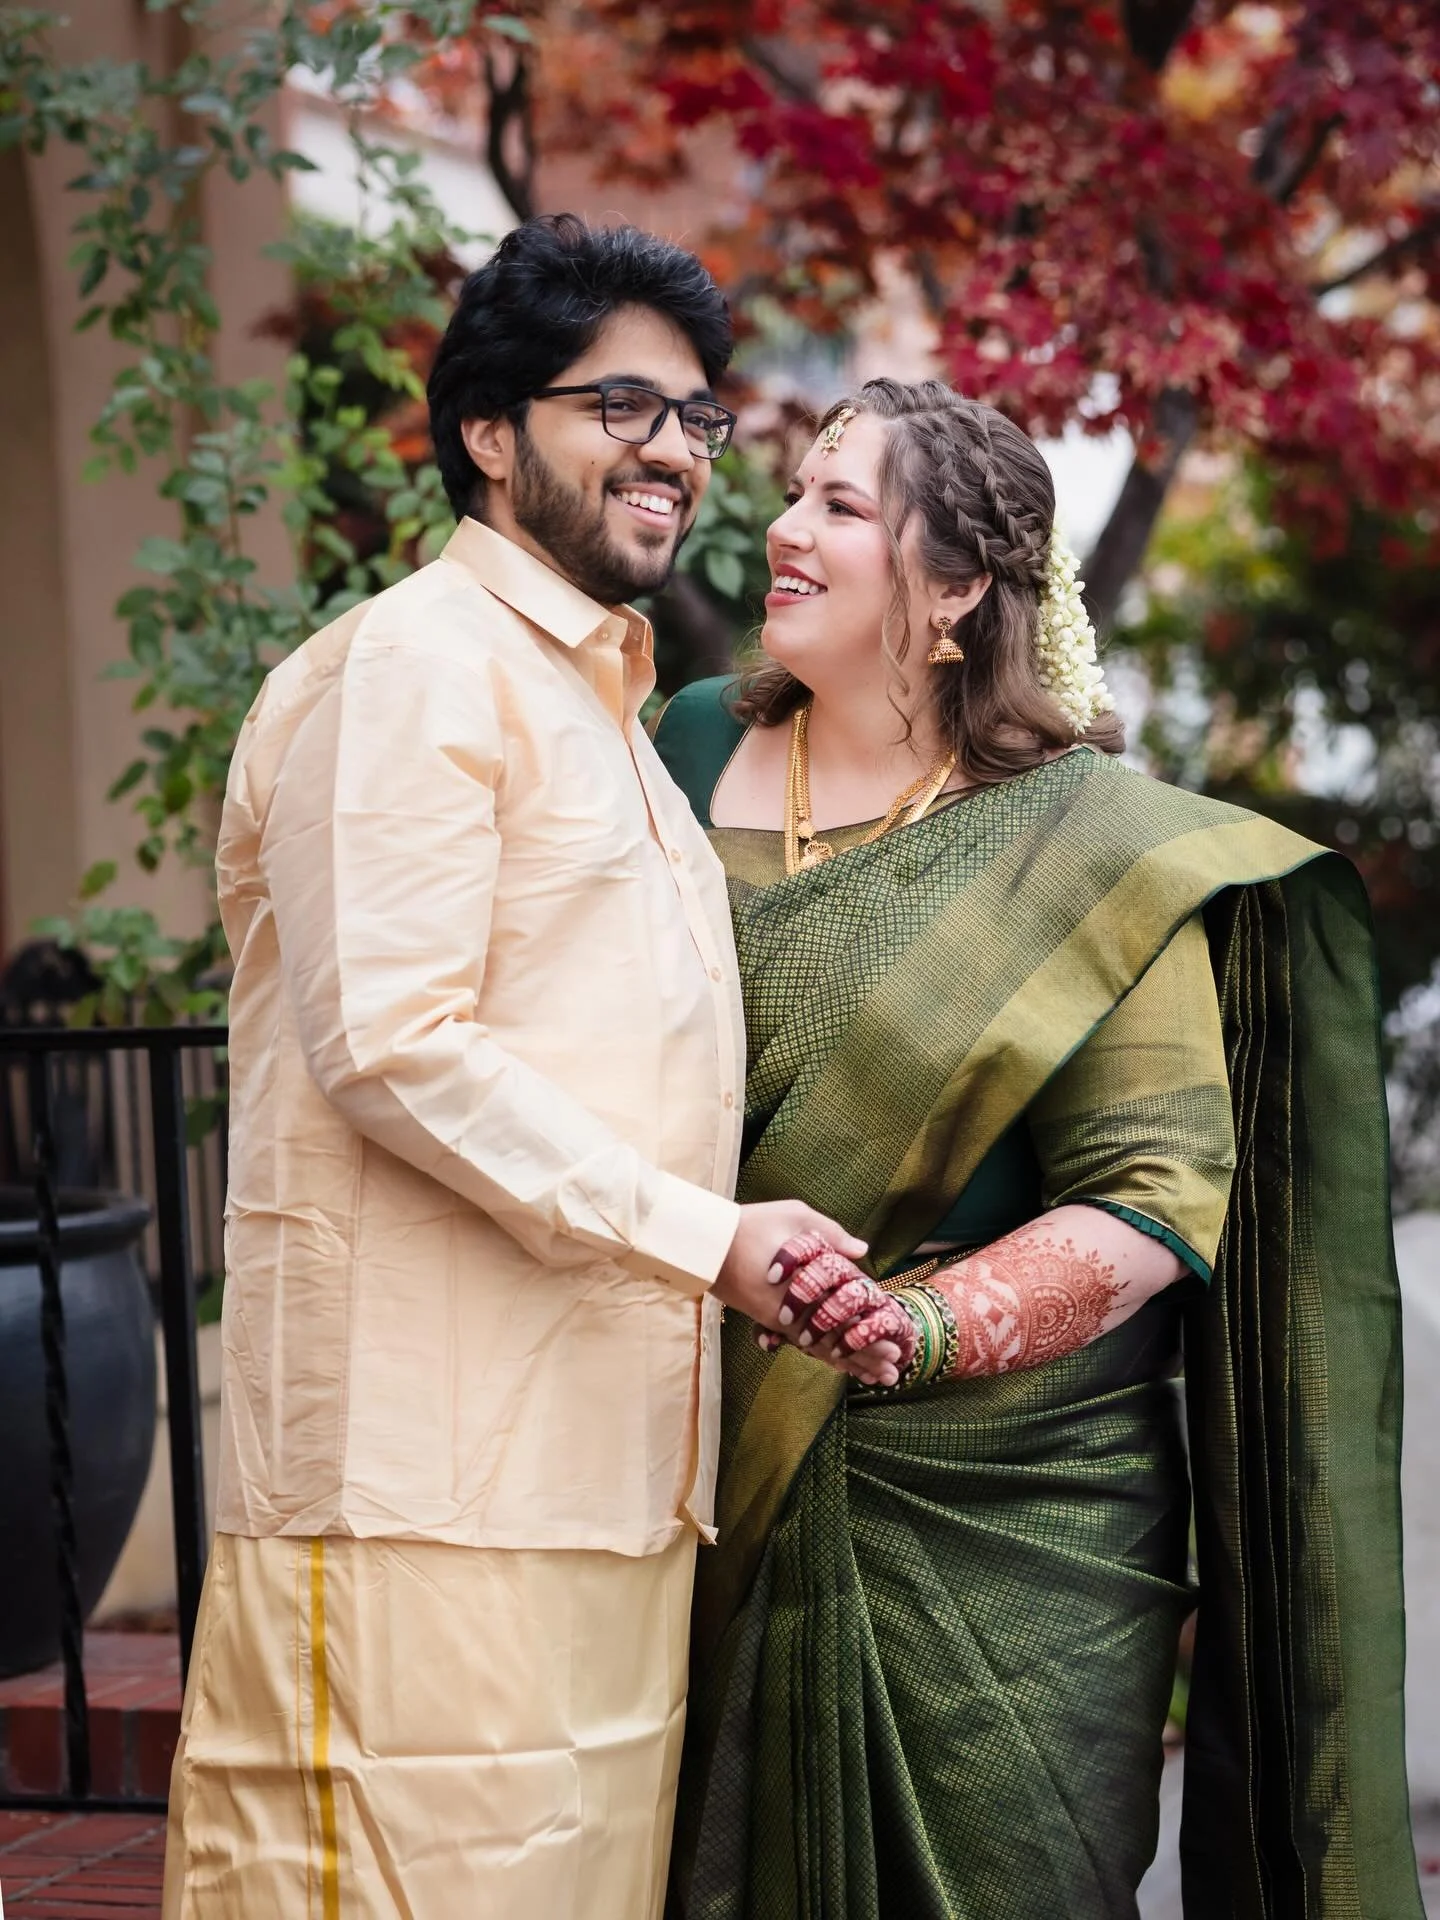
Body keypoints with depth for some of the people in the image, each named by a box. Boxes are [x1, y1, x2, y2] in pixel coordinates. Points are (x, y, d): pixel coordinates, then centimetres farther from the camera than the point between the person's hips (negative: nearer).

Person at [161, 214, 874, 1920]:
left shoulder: (603, 708, 24)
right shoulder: (414, 664, -8)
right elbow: (389, 1042, -17)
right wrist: (702, 1238, -16)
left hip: (602, 1455, 10)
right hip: (431, 1469, -9)